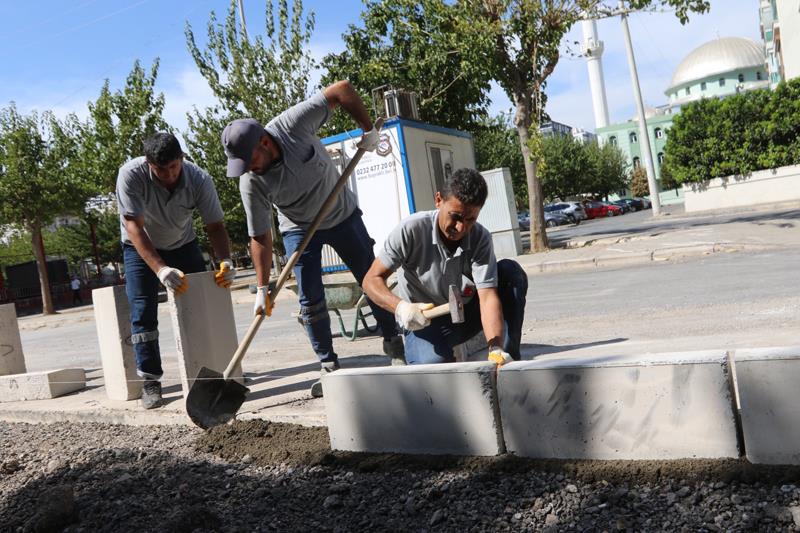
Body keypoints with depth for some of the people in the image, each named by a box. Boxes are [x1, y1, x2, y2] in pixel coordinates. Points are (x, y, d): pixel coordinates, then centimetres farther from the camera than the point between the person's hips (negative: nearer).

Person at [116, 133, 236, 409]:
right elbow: (134, 227, -36)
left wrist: (225, 260, -40)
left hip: (183, 244, 2)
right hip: (141, 248, -2)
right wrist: (160, 269, -48)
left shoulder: (199, 180, -26)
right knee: (143, 312, -11)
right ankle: (150, 382, -3)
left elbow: (215, 225, -22)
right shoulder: (131, 175, -32)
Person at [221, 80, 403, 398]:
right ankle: (328, 365, 8)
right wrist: (263, 289, -20)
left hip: (343, 214, 1)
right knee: (310, 299, -7)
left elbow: (342, 90, -21)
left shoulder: (293, 124, -30)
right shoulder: (250, 183, -26)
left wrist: (368, 131, -18)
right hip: (299, 229, 0)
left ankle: (393, 344, 23)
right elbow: (260, 237, -20)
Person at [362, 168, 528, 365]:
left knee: (510, 271, -20)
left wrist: (497, 350, -42)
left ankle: (509, 360, -13)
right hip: (423, 322, -3)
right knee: (433, 364, -37)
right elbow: (372, 280, -18)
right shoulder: (411, 230, -22)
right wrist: (400, 307, -38)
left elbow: (487, 296, -26)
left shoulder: (480, 238, -18)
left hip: (467, 314, 3)